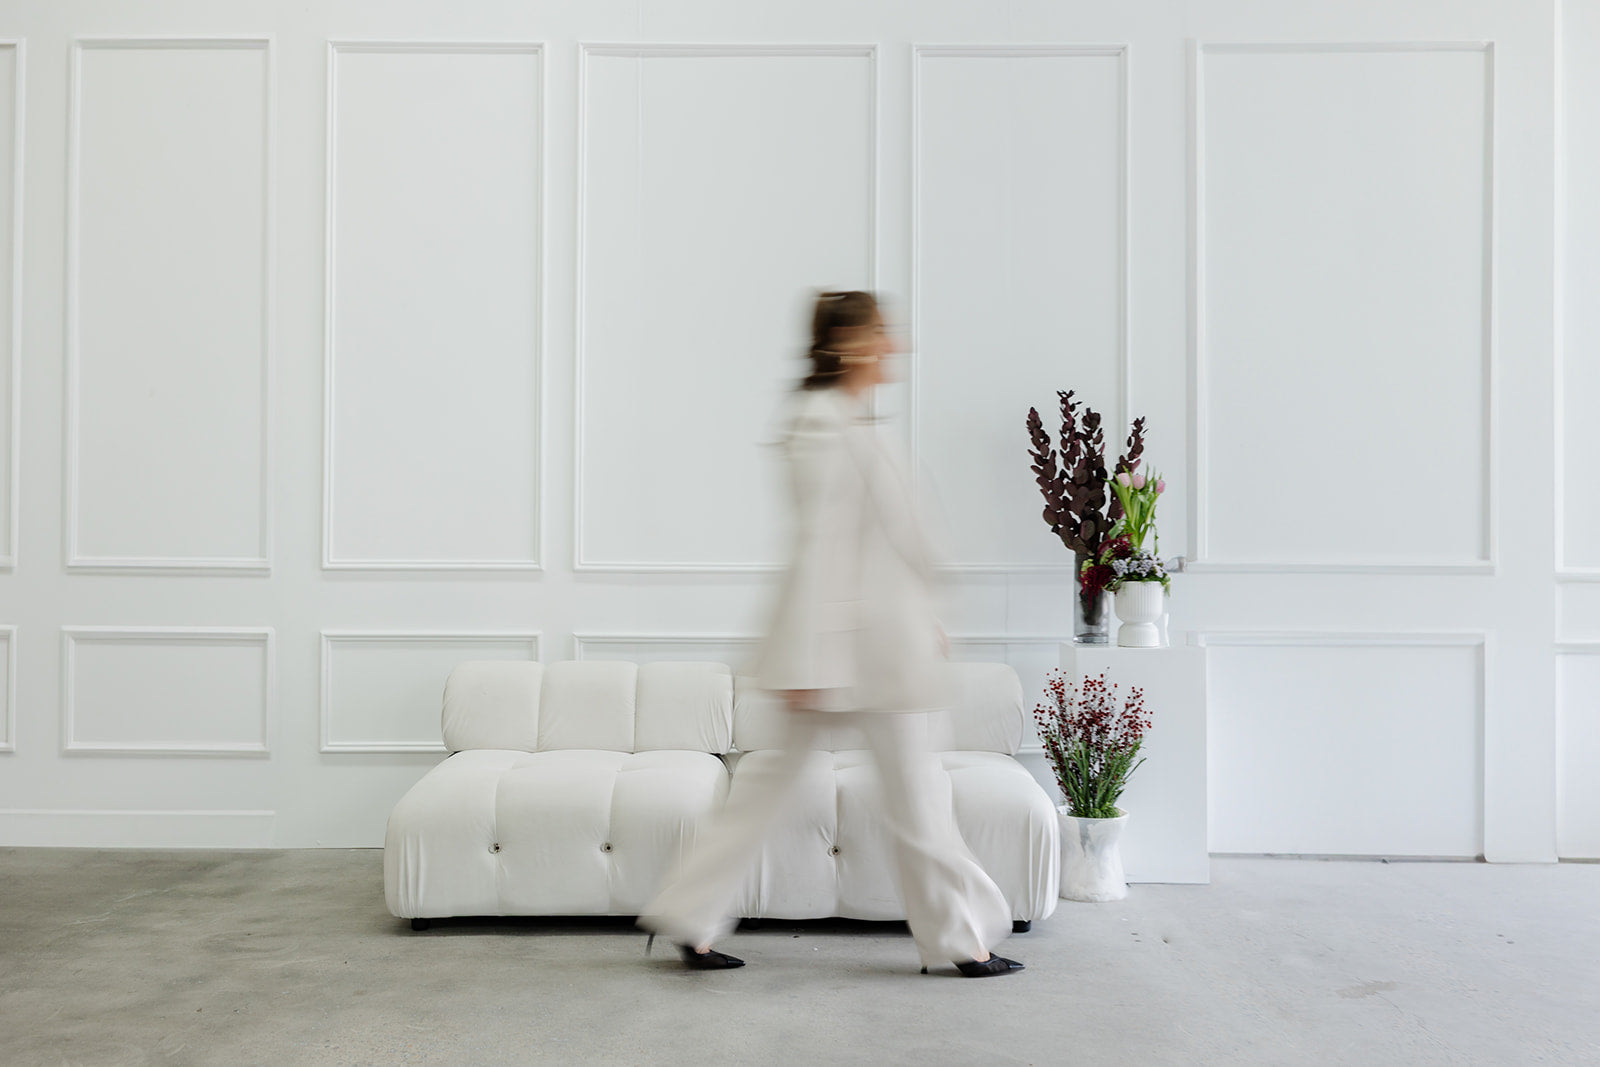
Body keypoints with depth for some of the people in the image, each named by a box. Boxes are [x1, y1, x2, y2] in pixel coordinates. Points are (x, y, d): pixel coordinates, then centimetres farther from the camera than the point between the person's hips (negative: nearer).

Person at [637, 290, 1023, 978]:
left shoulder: (849, 423, 16)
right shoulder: (823, 425, -15)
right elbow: (817, 542, -20)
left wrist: (923, 622, 25)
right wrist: (807, 661, -22)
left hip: (877, 631, 10)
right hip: (860, 639, -10)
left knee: (777, 777, 12)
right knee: (912, 785, 3)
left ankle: (691, 921, 18)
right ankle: (959, 939, 18)